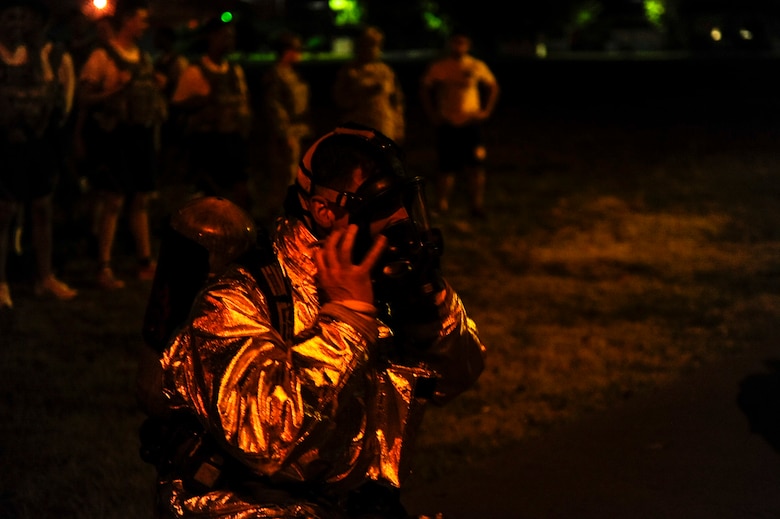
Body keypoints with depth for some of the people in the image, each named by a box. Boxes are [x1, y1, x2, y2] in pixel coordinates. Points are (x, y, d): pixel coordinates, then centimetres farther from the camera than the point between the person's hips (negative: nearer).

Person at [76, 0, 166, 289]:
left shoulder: (144, 58, 15)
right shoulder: (102, 57, -6)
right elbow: (84, 97, -9)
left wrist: (157, 87, 5)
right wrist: (113, 90, -22)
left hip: (143, 134, 7)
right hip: (115, 135, -7)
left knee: (141, 200, 11)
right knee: (113, 201, -8)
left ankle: (145, 262, 19)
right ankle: (104, 268, -4)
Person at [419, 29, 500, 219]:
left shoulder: (477, 66, 2)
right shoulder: (438, 66, 0)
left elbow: (493, 87, 13)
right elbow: (424, 88, 9)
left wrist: (486, 111, 3)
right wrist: (432, 114, 1)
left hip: (471, 123, 1)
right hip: (447, 124, -1)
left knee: (476, 167, -3)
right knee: (446, 167, 1)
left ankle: (477, 206, 4)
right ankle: (441, 206, 10)